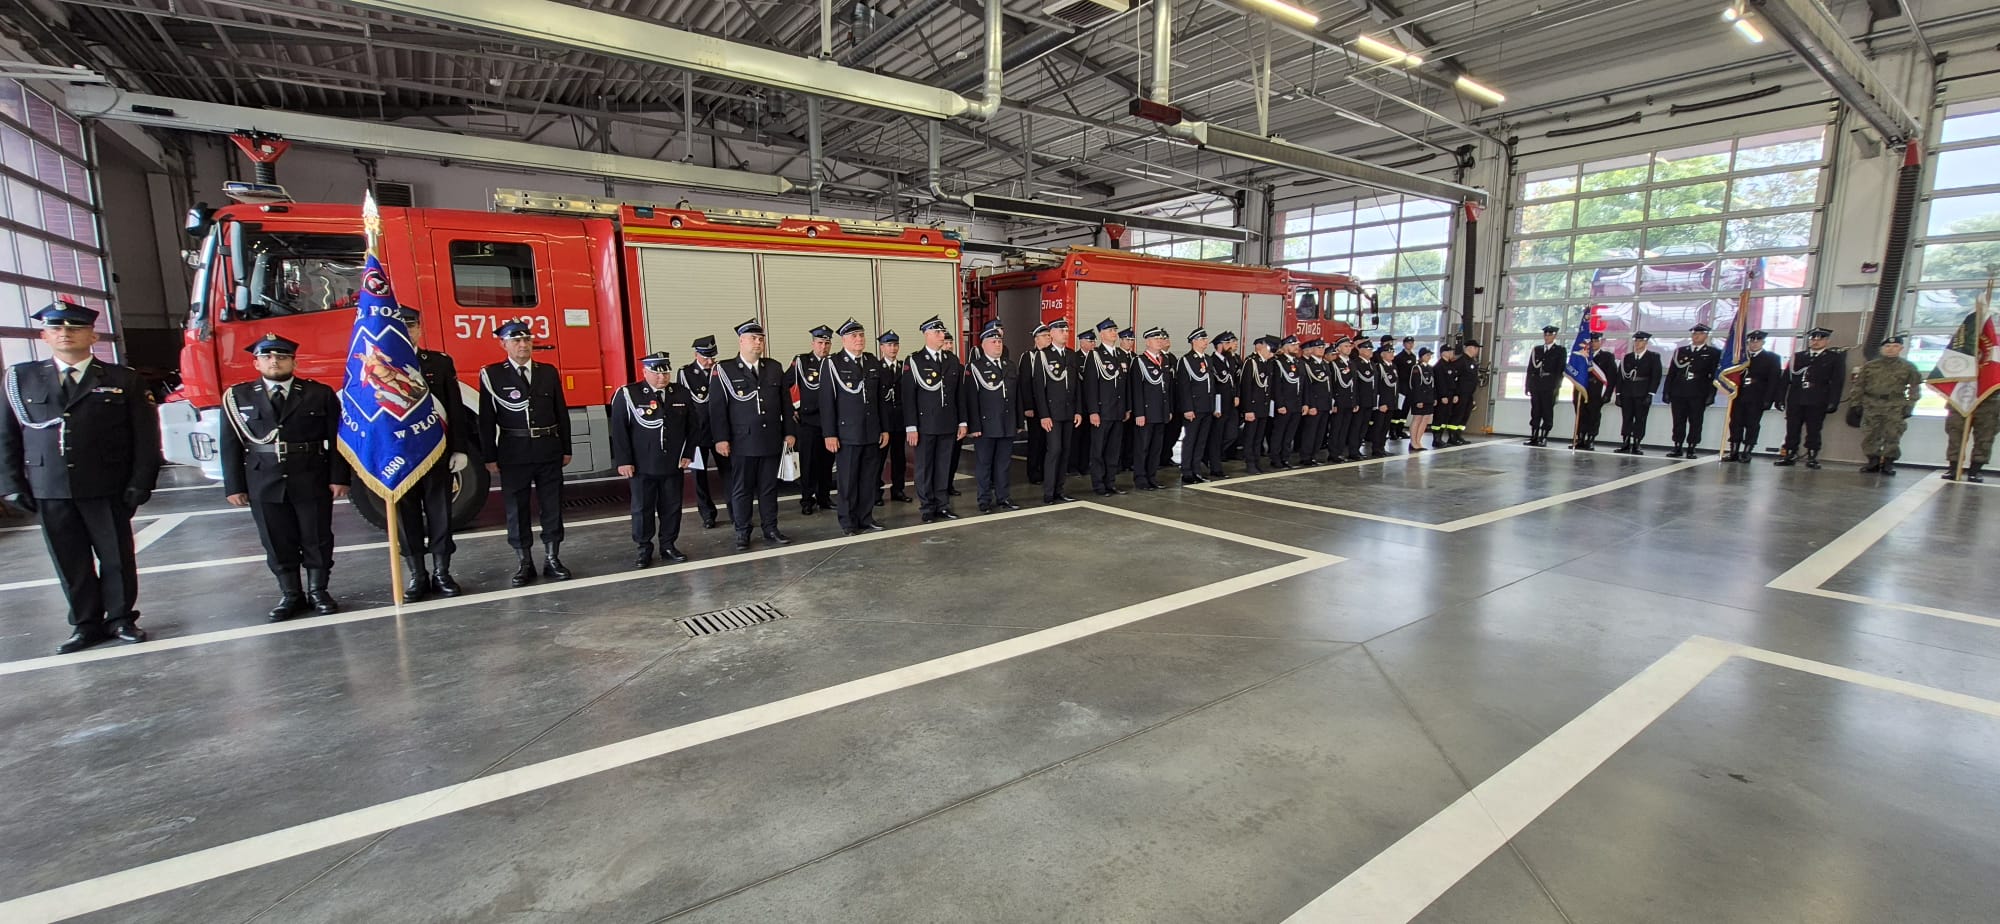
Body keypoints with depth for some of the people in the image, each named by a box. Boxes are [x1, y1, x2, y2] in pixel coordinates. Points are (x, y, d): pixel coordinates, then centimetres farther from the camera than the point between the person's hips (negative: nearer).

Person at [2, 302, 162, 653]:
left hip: (106, 488, -2)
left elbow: (146, 436, -2)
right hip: (49, 491, 2)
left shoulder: (123, 380, 1)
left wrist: (140, 484, -9)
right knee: (70, 561, 8)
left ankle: (120, 619, 20)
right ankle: (87, 625, 19)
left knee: (117, 556, 5)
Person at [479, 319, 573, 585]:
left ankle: (552, 559, 15)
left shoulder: (549, 372, 7)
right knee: (517, 509, 5)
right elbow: (486, 420, -2)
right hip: (513, 452, -2)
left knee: (552, 506, 6)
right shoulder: (492, 375, -1)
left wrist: (565, 449, 7)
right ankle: (525, 563, 14)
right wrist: (490, 457, -4)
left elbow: (561, 413, 9)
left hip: (549, 451, 2)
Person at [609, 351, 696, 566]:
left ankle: (668, 545, 22)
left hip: (674, 465, 3)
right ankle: (643, 548, 18)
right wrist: (623, 461, -9)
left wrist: (688, 453, 4)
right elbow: (619, 430, -6)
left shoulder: (682, 393, 4)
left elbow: (692, 426, 10)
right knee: (642, 508, 6)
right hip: (642, 466, -3)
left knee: (672, 507, 9)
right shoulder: (627, 395, -6)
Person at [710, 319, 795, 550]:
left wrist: (789, 432, 7)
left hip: (771, 441, 3)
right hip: (742, 442, -3)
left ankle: (770, 529, 19)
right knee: (741, 489, 6)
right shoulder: (725, 370, -2)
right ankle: (742, 533, 16)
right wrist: (721, 438, -10)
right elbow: (717, 407, -4)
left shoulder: (775, 368, 10)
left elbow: (785, 403, 12)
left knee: (769, 488, 9)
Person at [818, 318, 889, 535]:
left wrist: (884, 428, 11)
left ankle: (866, 519, 21)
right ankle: (848, 522, 13)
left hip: (872, 433, 5)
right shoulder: (833, 363, -3)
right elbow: (826, 401, -6)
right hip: (847, 434, -4)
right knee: (848, 480, 2)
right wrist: (829, 434, -10)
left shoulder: (873, 362, 11)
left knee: (870, 479, 9)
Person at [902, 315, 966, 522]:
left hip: (948, 424, 4)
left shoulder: (953, 360, 10)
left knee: (944, 466, 9)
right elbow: (908, 396, -7)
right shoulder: (914, 361, -4)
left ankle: (942, 505, 18)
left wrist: (962, 421, 7)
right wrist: (911, 427, -12)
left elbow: (960, 393, 11)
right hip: (925, 424, -4)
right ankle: (927, 508, 14)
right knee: (925, 467, 4)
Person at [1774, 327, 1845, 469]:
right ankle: (1789, 456, 6)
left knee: (1813, 431, -1)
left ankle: (1812, 458, 4)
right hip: (1795, 400, 2)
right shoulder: (1797, 356, 14)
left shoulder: (1835, 358, 7)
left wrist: (1833, 402, -9)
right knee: (1792, 430, 2)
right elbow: (1786, 378, 11)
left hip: (1817, 402, -2)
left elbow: (1837, 381, 0)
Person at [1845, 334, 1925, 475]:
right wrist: (1855, 403, 3)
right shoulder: (1870, 366, 9)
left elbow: (1914, 388, 6)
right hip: (1872, 405, 1)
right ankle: (1873, 461, 10)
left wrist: (1909, 406, -3)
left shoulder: (1908, 367, 7)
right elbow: (1858, 385, 10)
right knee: (1869, 435, 1)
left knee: (1892, 436, -2)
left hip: (1895, 407, -1)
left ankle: (1888, 463, 5)